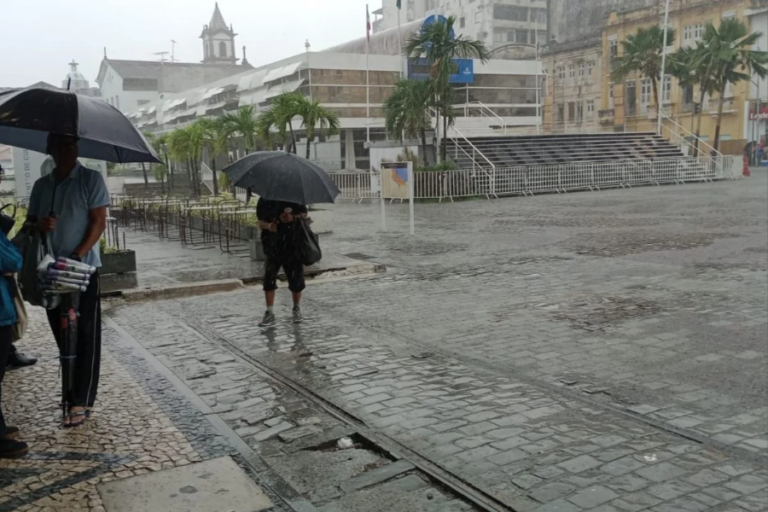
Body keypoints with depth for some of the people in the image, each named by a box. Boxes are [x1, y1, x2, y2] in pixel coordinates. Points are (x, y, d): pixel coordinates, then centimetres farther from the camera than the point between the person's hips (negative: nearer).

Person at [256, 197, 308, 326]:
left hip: (293, 245, 0)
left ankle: (297, 310, 27)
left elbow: (304, 214, 2)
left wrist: (293, 217, -20)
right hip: (273, 247, 1)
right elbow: (261, 221, 0)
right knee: (269, 280, -4)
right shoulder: (264, 201, 0)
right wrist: (268, 226, -23)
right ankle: (270, 313, 6)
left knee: (296, 280, 7)